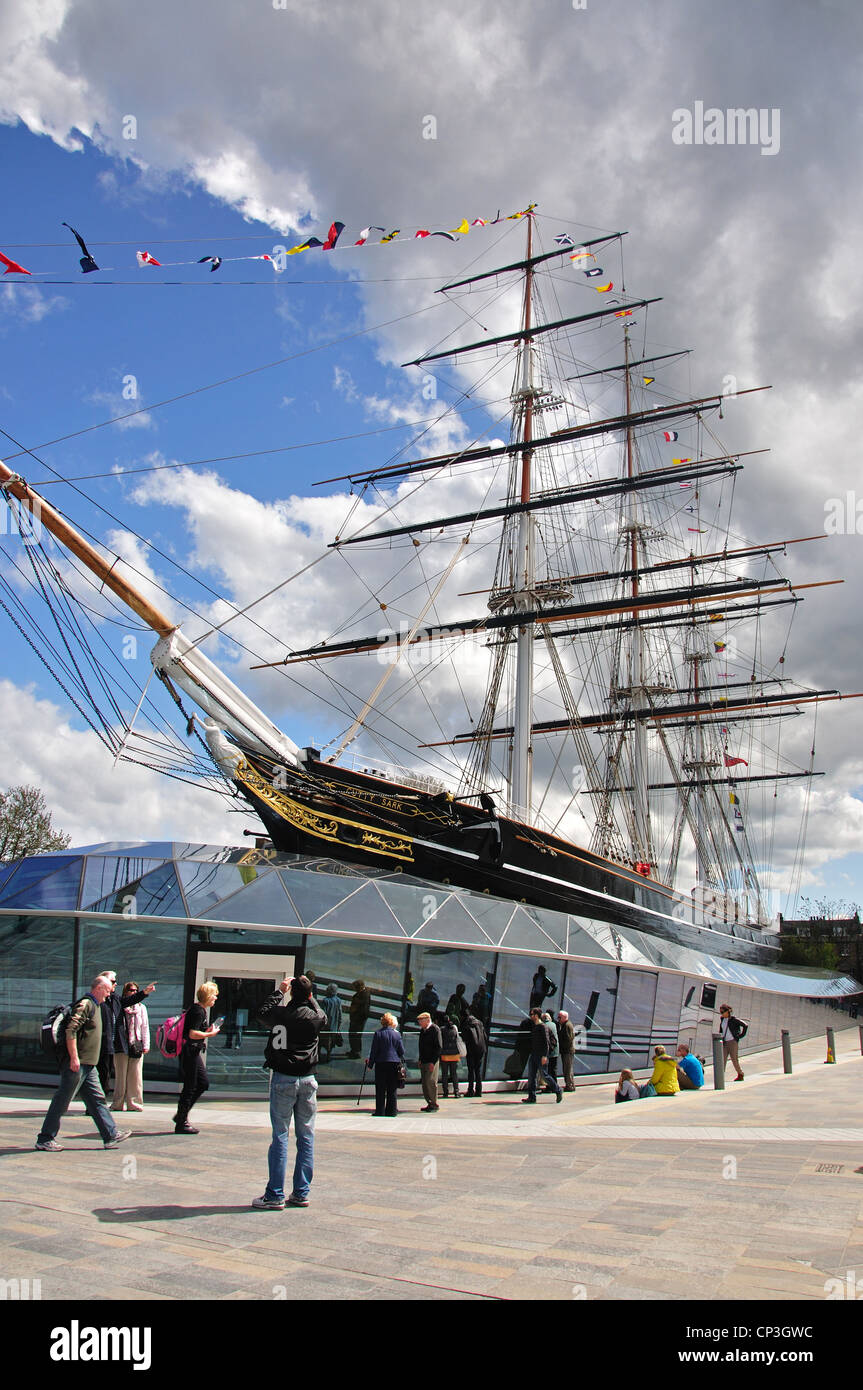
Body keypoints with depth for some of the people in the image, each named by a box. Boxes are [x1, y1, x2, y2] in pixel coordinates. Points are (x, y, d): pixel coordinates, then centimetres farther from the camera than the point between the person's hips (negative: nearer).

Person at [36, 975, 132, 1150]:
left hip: (88, 1066, 10)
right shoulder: (85, 1004, -13)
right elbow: (71, 1031, -22)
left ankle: (111, 1135, 9)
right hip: (77, 1063, -10)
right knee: (62, 1101, -2)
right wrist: (74, 1058, -24)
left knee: (97, 1099, 8)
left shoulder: (95, 1006, 18)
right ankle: (45, 1139, 8)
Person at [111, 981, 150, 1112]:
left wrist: (146, 1045, 5)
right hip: (121, 1046, -2)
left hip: (137, 1045, 2)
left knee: (135, 1076, 0)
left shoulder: (141, 1008, 12)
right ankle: (117, 1104, 9)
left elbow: (145, 1027, 11)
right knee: (120, 1075, 1)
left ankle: (134, 1103, 5)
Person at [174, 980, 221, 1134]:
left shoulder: (198, 1009, 14)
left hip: (193, 1052, 11)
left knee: (204, 1082, 14)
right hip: (190, 1051, -11)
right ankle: (181, 1123, 6)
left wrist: (208, 1029, 13)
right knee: (190, 1087, -3)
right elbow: (193, 1034, -25)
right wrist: (210, 1034, -14)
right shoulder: (198, 1011, -17)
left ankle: (181, 1115, 21)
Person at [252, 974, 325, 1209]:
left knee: (280, 1137, 1)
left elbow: (262, 1011, 15)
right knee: (306, 1138, 9)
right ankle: (301, 1194, 13)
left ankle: (275, 1196, 3)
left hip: (283, 1079, -2)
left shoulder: (280, 1013, -7)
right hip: (307, 1079, 2)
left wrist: (280, 991, 23)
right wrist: (308, 995, 26)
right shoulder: (316, 1017, -3)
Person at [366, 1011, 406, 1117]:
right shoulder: (397, 1034, 2)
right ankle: (391, 1110, 8)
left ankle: (380, 1111, 3)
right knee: (392, 1089, 8)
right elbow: (402, 1051, 5)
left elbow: (373, 1050, -2)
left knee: (380, 1089, 4)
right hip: (394, 1063, 1)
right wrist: (401, 1061, 22)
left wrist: (370, 1063, 5)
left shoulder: (378, 1034, -2)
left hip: (381, 1064, -1)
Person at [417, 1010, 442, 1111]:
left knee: (430, 1082, -9)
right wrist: (420, 1060, 14)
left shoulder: (435, 1029, -10)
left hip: (432, 1061, -8)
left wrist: (433, 1062, -17)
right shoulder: (422, 1030, 14)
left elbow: (439, 1046, -13)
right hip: (423, 1061, 8)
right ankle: (430, 1103, 15)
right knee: (424, 1083, 8)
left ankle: (434, 1104, 0)